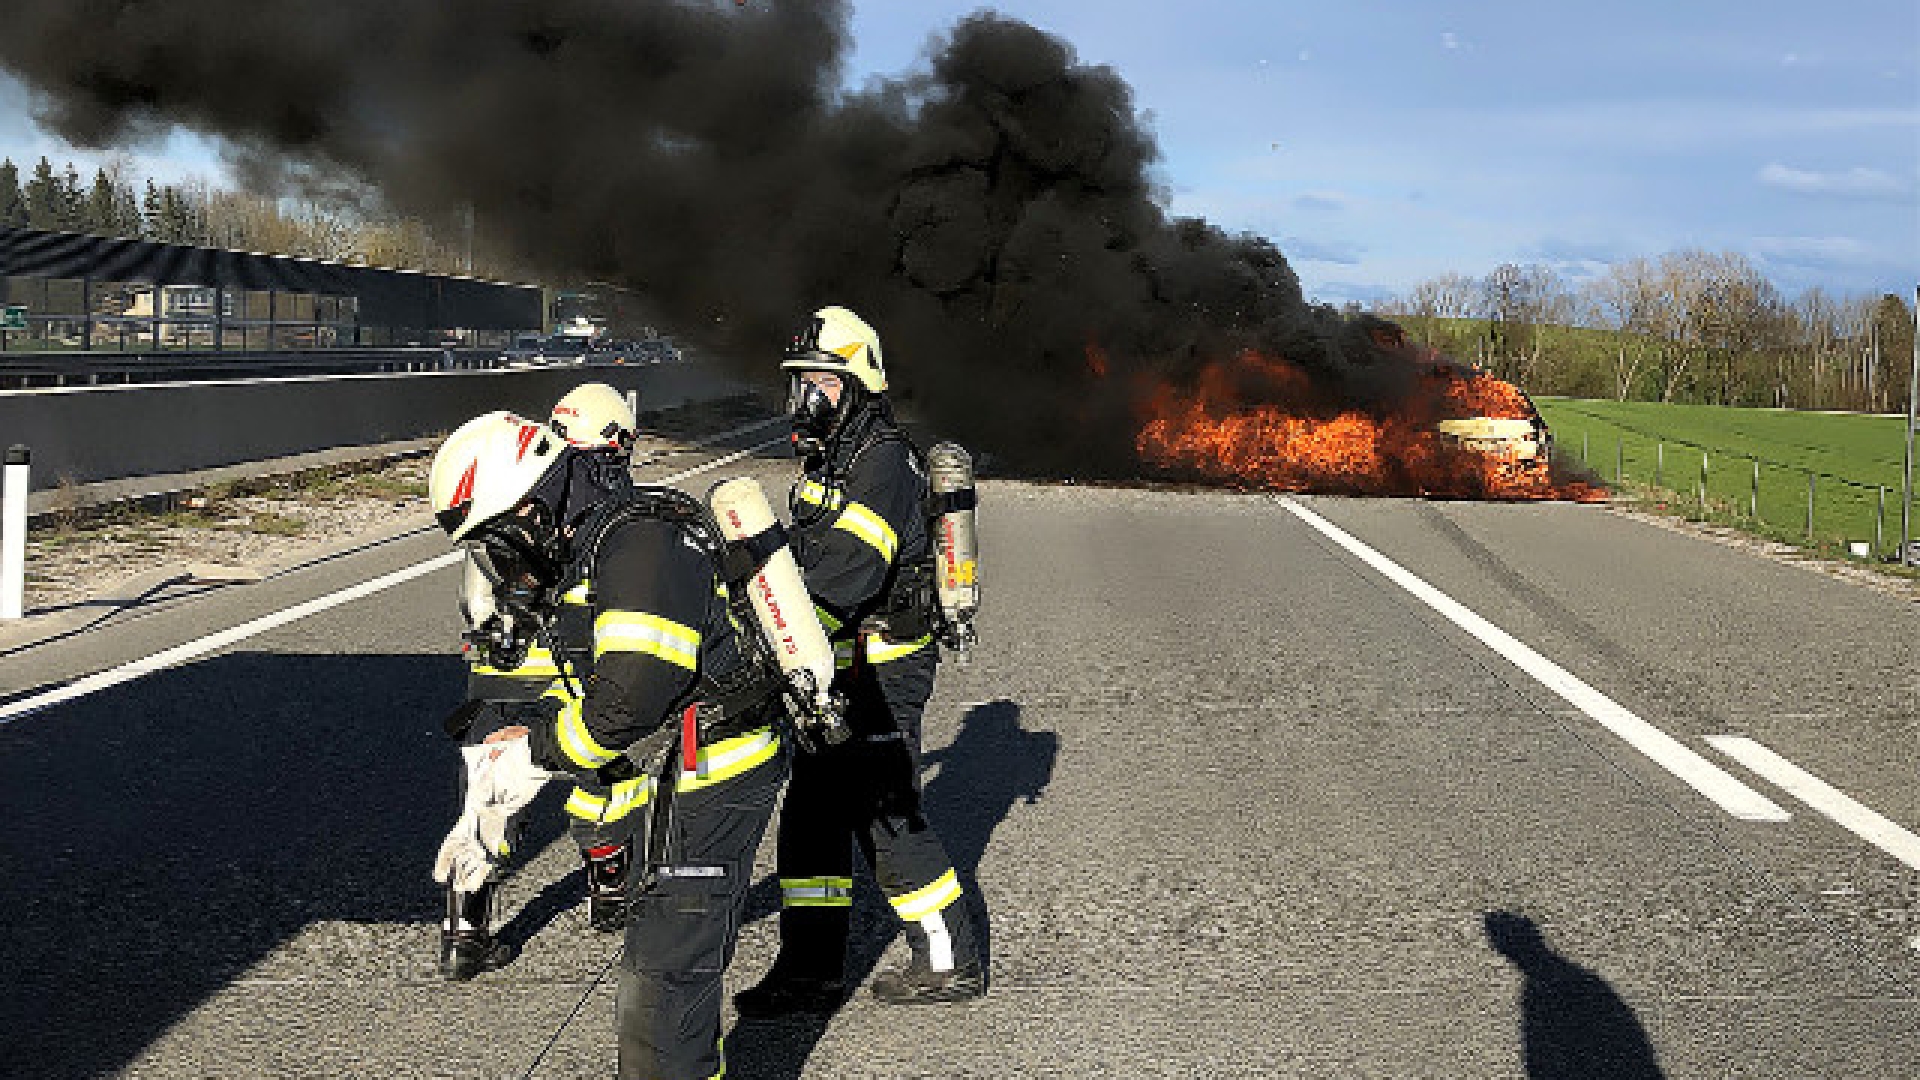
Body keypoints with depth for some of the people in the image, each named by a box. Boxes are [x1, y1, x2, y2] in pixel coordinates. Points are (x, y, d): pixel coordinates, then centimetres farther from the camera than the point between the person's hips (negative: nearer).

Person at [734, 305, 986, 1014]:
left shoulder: (883, 462, -17)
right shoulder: (830, 457, 15)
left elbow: (846, 572, -28)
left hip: (881, 672, -10)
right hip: (842, 670, 10)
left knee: (885, 817, -3)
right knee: (812, 810, 10)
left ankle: (952, 963, 10)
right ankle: (810, 971, 17)